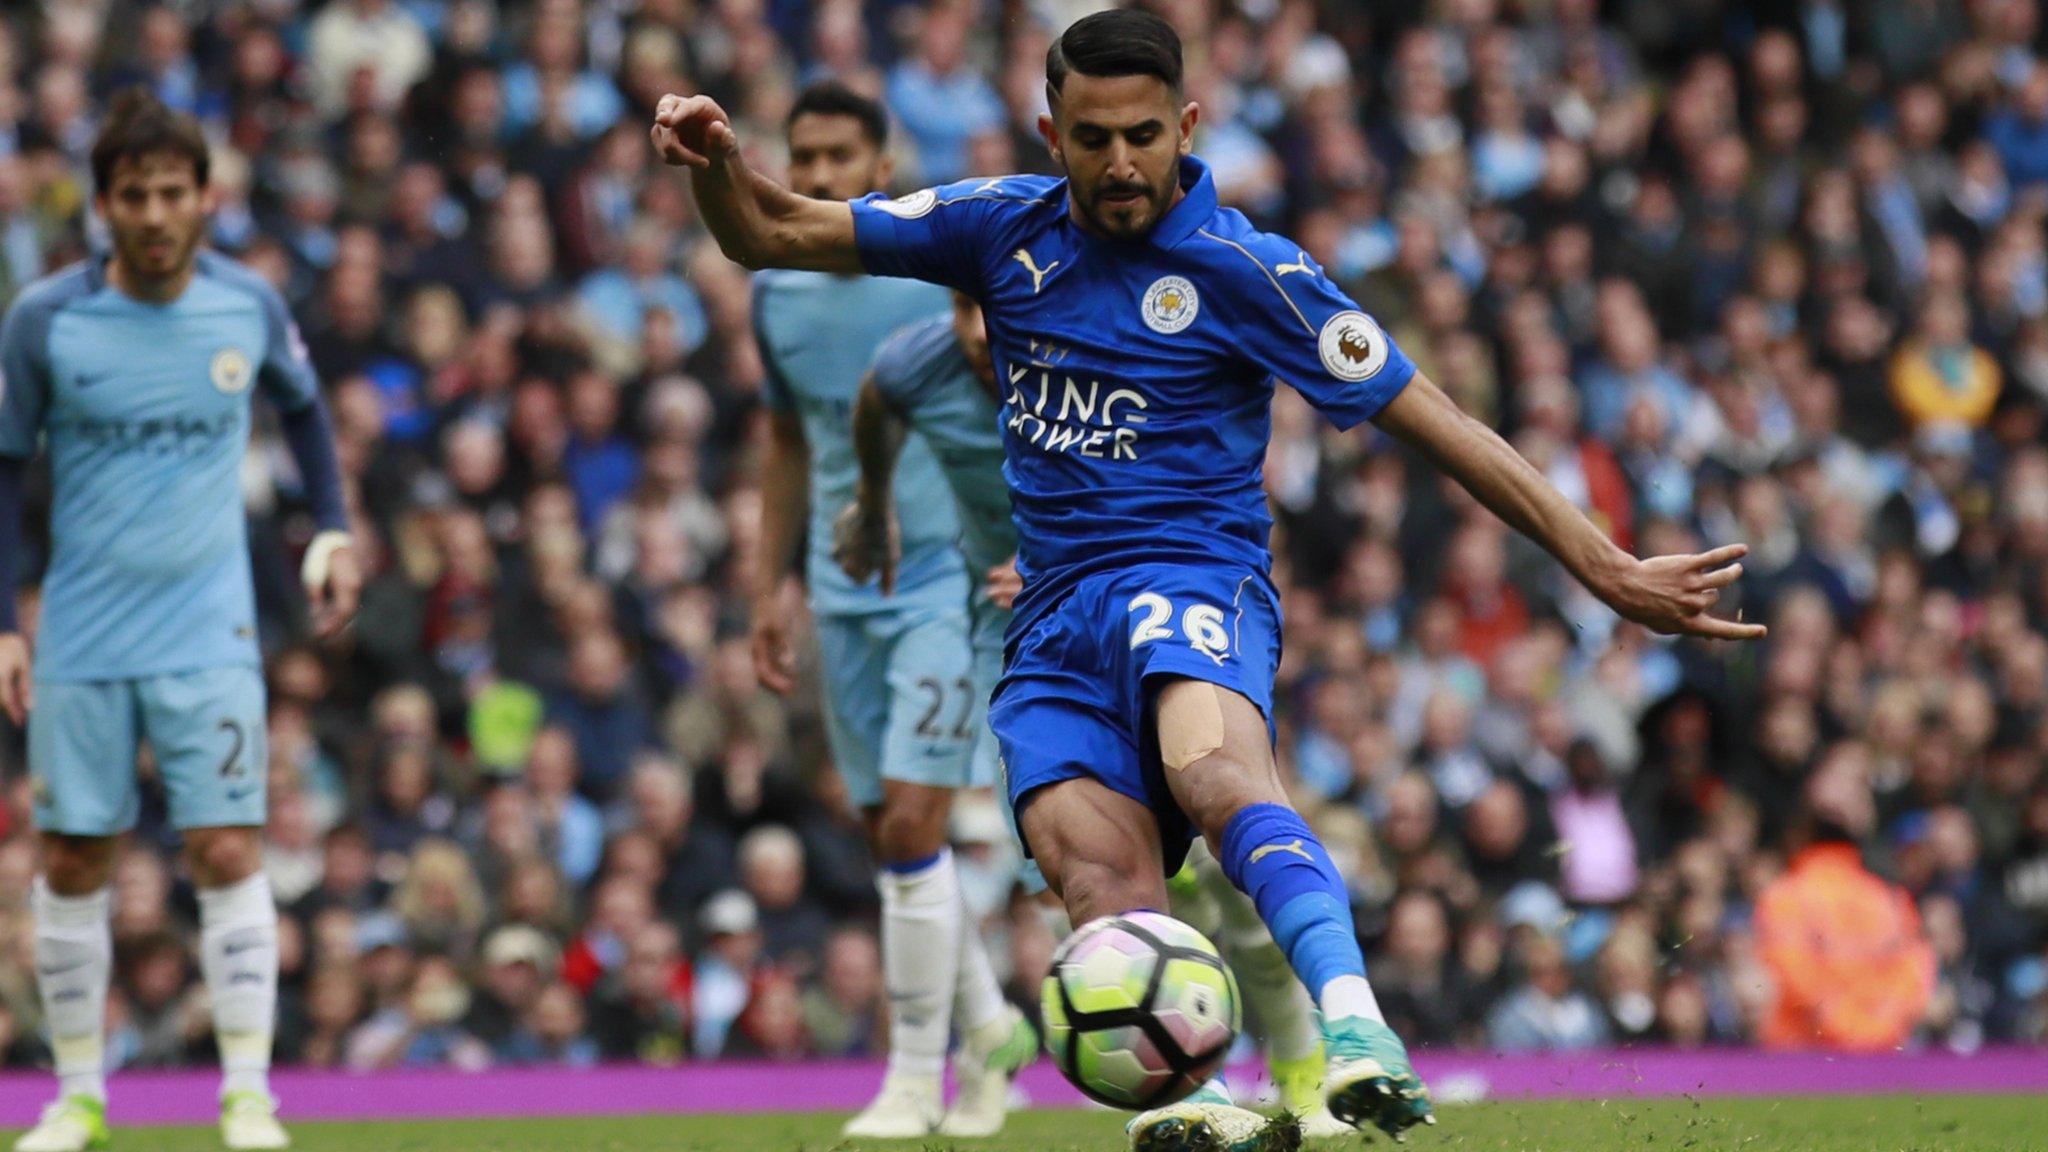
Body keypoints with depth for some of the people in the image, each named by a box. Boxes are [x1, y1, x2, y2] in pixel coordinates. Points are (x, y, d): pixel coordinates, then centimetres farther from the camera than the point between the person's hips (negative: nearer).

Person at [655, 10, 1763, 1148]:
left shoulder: (1244, 270, -2)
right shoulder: (1006, 228, 10)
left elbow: (1437, 425, -1)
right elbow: (774, 234, 15)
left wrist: (1606, 567, -5)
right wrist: (720, 165, -8)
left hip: (1193, 578, -5)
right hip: (1053, 623, 5)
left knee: (1212, 769, -39)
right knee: (1101, 877, -24)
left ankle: (1353, 1023, -60)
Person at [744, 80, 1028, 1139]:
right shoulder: (776, 291, 6)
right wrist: (771, 587, 15)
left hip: (950, 584, -5)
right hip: (844, 599, 5)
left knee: (911, 824, -13)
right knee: (888, 833, 8)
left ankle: (916, 1077, -4)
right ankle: (987, 1026, 29)